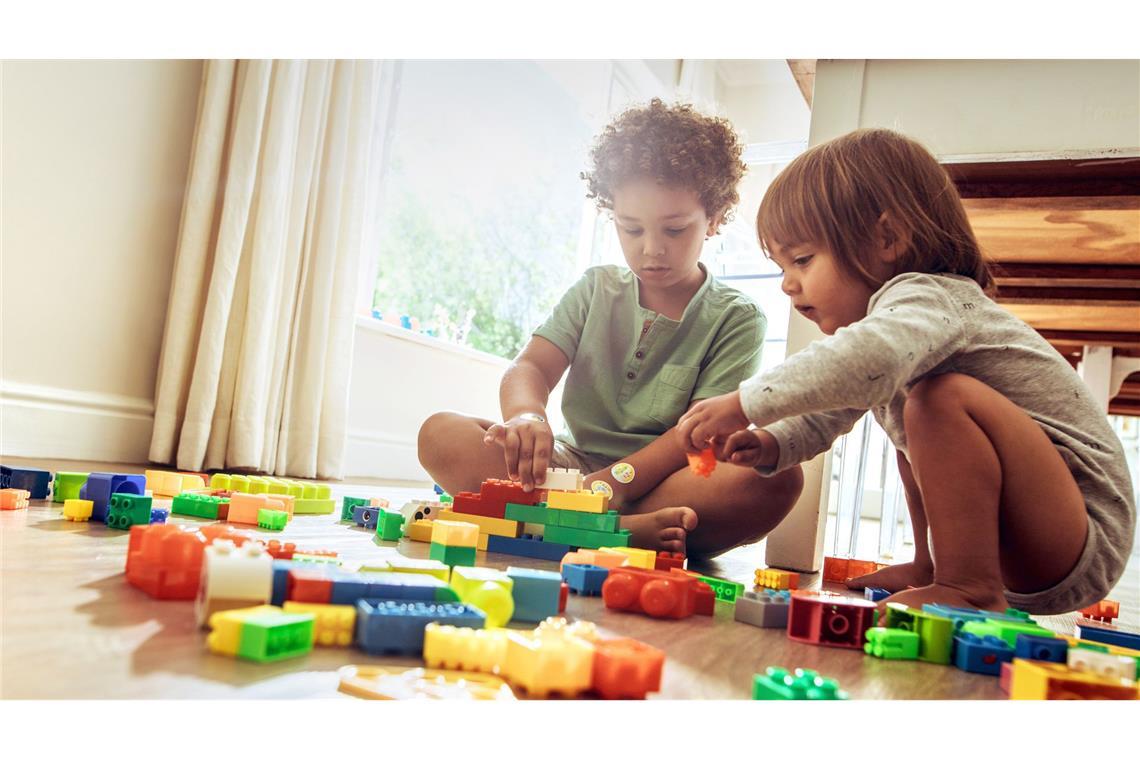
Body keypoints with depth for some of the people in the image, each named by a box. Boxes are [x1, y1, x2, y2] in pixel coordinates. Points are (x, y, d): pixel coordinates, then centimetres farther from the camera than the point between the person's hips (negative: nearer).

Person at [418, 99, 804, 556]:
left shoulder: (736, 318, 2)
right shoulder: (595, 290, 12)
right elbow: (531, 366, 0)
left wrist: (615, 482, -27)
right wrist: (526, 416, -26)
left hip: (669, 484, -2)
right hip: (574, 467, 3)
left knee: (778, 476, -31)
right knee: (441, 434, -18)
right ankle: (627, 531, -33)